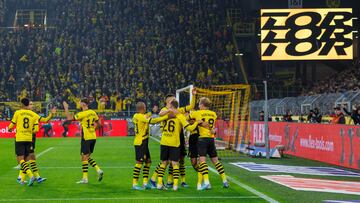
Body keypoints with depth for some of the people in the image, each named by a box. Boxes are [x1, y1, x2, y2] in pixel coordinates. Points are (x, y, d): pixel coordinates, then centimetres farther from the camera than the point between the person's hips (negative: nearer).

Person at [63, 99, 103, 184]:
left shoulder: (82, 114, -14)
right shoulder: (93, 113, 7)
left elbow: (69, 118, -15)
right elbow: (98, 123, 15)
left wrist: (66, 108, -5)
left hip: (86, 138, -7)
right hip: (93, 137, 7)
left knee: (84, 157, 0)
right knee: (87, 157, 18)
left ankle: (85, 178, 2)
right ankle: (98, 170, 4)